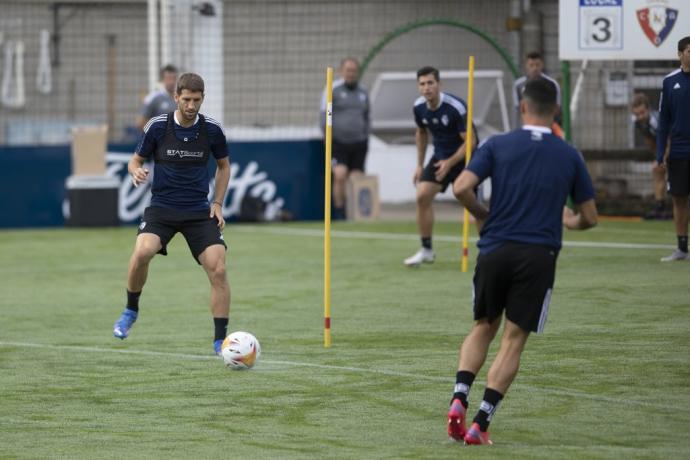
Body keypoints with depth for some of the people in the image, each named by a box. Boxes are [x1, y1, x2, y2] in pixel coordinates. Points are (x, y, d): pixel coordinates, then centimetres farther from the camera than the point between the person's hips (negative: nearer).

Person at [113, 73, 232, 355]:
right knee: (142, 252, -29)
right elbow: (136, 160, 6)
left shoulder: (211, 129, -2)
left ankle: (221, 340, -1)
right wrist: (136, 172, -18)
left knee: (218, 270, -14)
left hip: (199, 212, 1)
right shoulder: (157, 127, -6)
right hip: (161, 207, -1)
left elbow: (223, 165, 14)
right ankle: (131, 311, -2)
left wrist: (218, 203, 5)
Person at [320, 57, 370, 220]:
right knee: (340, 176, -18)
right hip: (338, 143, -4)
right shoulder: (333, 90, -1)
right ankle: (339, 213, -12)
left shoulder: (363, 92, 15)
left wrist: (366, 138, 17)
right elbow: (324, 116, -3)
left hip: (358, 143, 4)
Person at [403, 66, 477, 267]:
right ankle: (426, 250, 2)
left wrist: (450, 162, -30)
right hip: (440, 156, 5)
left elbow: (470, 141, -22)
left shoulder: (456, 107, -26)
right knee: (422, 196, -9)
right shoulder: (419, 107, -7)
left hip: (464, 158, -5)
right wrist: (420, 165, 12)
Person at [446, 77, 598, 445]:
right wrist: (570, 222, 33)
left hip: (496, 249, 1)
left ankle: (459, 399, -2)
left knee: (483, 328, 19)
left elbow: (461, 188, -11)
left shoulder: (497, 145, 2)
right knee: (514, 339, 4)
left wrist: (483, 216, 8)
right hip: (539, 255, -1)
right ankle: (480, 424, -4)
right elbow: (590, 218, 10)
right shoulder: (569, 156, 5)